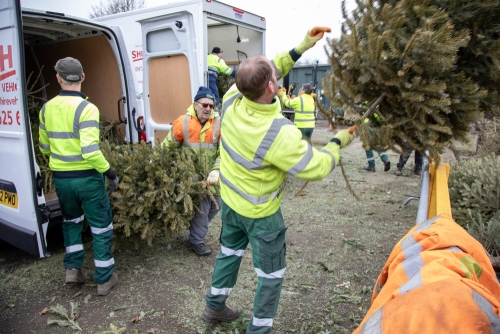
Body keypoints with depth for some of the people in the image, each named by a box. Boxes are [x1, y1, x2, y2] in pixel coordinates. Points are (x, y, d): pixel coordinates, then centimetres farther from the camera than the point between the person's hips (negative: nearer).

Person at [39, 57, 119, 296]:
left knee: (71, 221, 29)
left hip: (60, 178, 6)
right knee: (101, 226, 9)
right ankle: (104, 279, 17)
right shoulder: (86, 108, -17)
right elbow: (90, 151, -25)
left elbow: (44, 147, 13)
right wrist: (109, 171, -14)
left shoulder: (47, 108, 3)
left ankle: (72, 268, 31)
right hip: (87, 177, -5)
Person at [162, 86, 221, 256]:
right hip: (192, 174, -3)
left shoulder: (219, 123, -9)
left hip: (211, 175, 4)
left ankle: (197, 227, 42)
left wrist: (216, 171, -23)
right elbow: (168, 147, -2)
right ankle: (197, 240, 20)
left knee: (216, 204, 15)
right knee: (201, 207, -3)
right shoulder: (183, 122, -12)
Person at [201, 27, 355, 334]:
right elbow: (316, 168, -23)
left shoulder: (232, 104, -16)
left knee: (229, 252, 28)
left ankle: (214, 307, 48)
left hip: (229, 200, 7)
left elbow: (259, 77, 1)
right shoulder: (279, 134, -35)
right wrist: (338, 143, -5)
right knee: (272, 274, 15)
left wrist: (301, 48, -1)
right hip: (259, 213, -7)